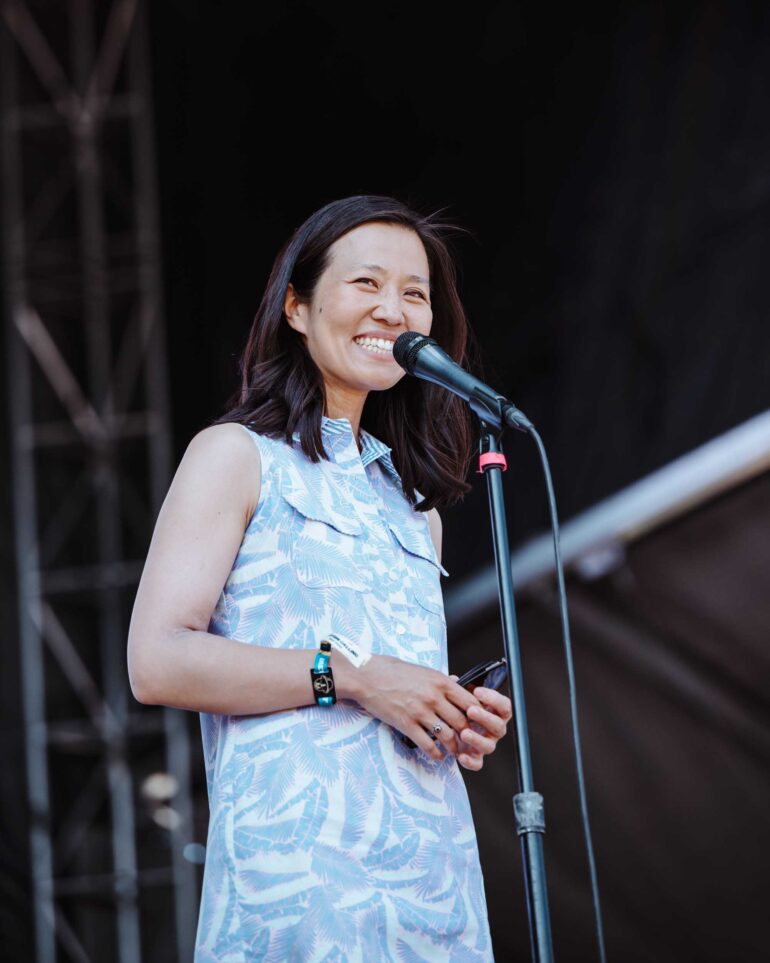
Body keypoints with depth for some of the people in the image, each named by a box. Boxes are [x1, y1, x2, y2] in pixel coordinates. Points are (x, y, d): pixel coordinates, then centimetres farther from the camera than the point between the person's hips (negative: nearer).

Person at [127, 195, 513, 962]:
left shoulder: (412, 498, 22)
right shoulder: (236, 456, 3)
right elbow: (158, 661, -9)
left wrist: (465, 725, 7)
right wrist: (349, 675, -14)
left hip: (433, 865, 6)